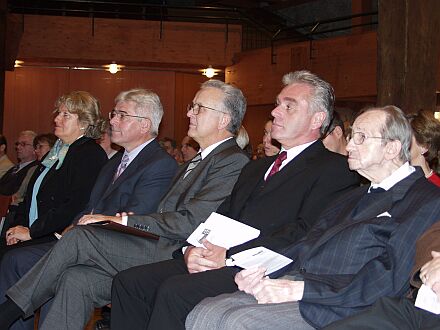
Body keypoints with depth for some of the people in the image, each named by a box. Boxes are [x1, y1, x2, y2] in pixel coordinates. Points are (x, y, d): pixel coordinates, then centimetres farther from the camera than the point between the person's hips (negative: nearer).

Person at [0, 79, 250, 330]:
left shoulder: (234, 161, -7)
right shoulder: (195, 162, 25)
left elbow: (190, 223, -16)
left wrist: (123, 220, -12)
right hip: (157, 248, 8)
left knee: (79, 236, -16)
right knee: (76, 280, -11)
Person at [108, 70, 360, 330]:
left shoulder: (334, 169, 0)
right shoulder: (256, 168, 27)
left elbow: (305, 233, -14)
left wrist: (230, 255, -17)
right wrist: (193, 249, -2)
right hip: (216, 260, 8)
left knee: (174, 290, -29)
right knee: (129, 281, -9)